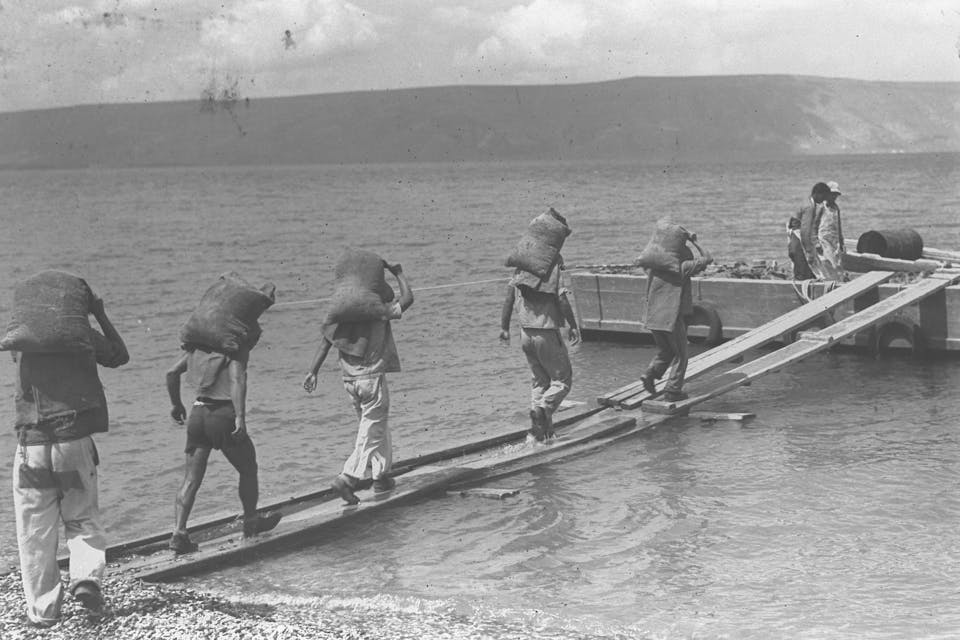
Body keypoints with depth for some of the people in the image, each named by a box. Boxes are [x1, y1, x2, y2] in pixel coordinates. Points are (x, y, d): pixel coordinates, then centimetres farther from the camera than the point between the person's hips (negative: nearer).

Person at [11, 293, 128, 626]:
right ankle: (86, 577, -6)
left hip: (32, 446, 0)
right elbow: (120, 356, 20)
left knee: (36, 533, 8)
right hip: (76, 443, 0)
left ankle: (43, 609, 11)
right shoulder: (84, 335, 2)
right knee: (83, 520, 17)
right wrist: (100, 316, 24)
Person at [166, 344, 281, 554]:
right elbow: (237, 379, -20)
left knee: (191, 480, 5)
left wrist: (176, 403, 26)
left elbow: (172, 373, 13)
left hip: (197, 414, 5)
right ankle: (251, 521, 33)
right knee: (248, 470, 19)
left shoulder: (198, 344, 13)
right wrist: (240, 417, -27)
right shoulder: (237, 346, -6)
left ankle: (178, 533, -7)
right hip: (223, 415, -5)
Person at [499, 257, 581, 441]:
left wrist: (504, 328, 14)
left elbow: (509, 297, 9)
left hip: (526, 333, 6)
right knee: (562, 379, 7)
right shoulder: (553, 265, -9)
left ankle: (539, 432, 12)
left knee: (539, 381, 16)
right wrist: (573, 326, -10)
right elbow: (561, 297, -16)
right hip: (546, 334, -6)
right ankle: (544, 408, -17)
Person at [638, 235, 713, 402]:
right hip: (673, 319, -6)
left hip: (653, 318, 6)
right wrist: (694, 242, 4)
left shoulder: (653, 267, 6)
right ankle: (673, 390, 7)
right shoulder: (682, 267, -10)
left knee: (664, 351, 24)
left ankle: (650, 373, 3)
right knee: (680, 356, 10)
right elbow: (707, 259, -5)